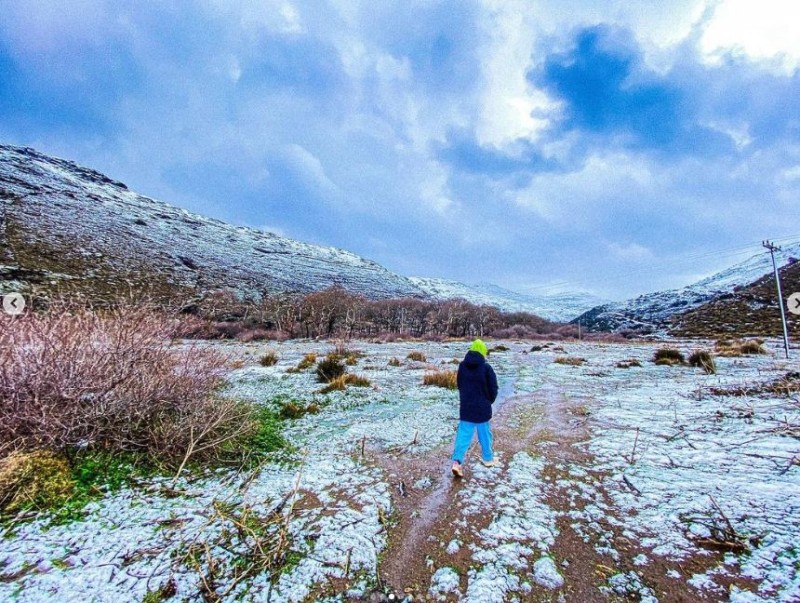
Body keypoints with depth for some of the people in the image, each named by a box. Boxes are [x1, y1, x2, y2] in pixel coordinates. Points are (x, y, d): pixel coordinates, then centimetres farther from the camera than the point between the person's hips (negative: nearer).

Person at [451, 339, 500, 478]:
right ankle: (488, 458, 34)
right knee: (484, 433, 15)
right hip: (482, 407, -3)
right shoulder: (486, 367, -16)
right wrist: (489, 401, 10)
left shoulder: (462, 365, -2)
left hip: (465, 406, 3)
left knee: (463, 433, 6)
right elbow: (493, 388, -9)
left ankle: (457, 461, -4)